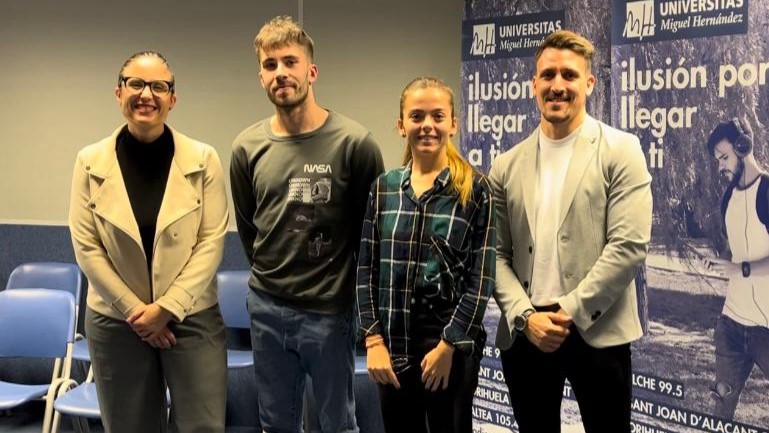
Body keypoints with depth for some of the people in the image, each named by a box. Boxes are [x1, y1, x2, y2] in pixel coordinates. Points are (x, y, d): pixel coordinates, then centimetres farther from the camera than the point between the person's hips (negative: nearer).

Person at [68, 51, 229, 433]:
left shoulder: (203, 160, -5)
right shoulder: (91, 162, -4)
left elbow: (212, 240, -7)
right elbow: (85, 246, -4)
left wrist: (168, 307, -12)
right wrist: (134, 309, -9)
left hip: (192, 317, -1)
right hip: (115, 321, 1)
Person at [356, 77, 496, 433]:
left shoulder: (475, 189, -5)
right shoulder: (383, 188, 5)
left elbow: (481, 277, -7)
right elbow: (367, 269, 5)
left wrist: (448, 345, -10)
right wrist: (373, 339, -3)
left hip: (452, 343, -3)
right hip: (393, 343, 3)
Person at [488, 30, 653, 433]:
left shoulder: (620, 151, -1)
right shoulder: (507, 165, 9)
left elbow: (630, 245, -10)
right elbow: (497, 255, 6)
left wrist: (569, 311, -13)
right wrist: (525, 316, -8)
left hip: (596, 331, -3)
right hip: (524, 333, 3)